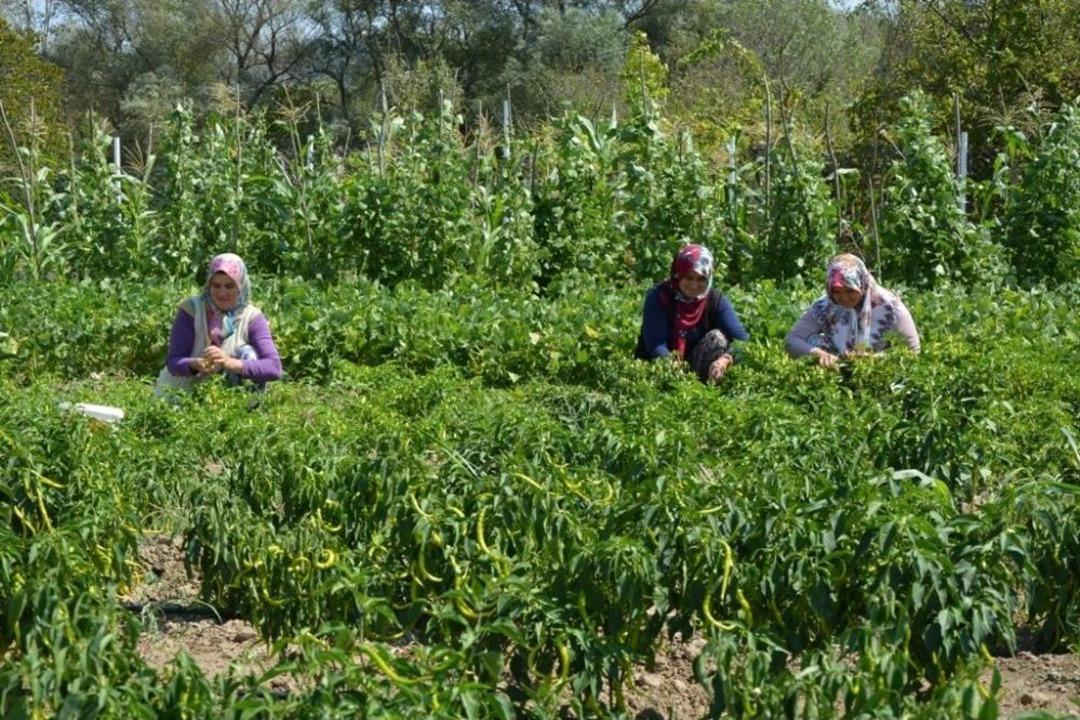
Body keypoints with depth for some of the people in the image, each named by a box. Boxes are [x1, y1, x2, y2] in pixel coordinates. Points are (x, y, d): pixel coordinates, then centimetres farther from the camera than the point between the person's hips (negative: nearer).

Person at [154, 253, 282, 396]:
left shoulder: (252, 318, -11)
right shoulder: (191, 309, -12)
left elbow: (274, 368, -23)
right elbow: (173, 362, -15)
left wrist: (231, 363, -37)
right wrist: (195, 364, -37)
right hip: (178, 394, -2)